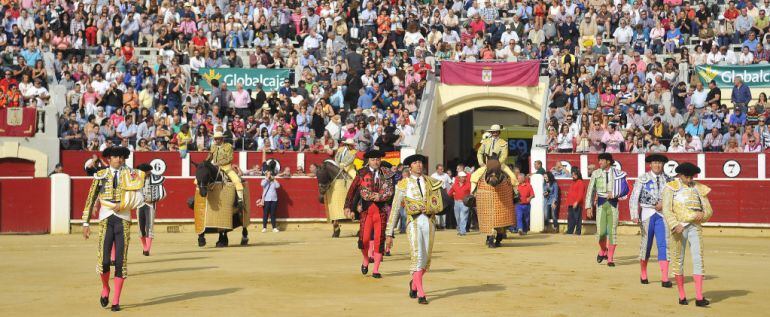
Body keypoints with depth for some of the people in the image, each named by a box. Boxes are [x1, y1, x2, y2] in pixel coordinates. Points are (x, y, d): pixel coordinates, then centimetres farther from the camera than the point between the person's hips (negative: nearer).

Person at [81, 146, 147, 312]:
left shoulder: (131, 175, 7)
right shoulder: (100, 176, 5)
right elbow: (90, 200, 7)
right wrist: (86, 223, 4)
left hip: (124, 221, 1)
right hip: (106, 221, -1)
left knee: (120, 261, -2)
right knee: (104, 261, -9)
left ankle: (116, 301, 6)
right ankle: (105, 288, 22)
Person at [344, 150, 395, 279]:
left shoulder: (387, 175, 8)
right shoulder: (362, 174, 5)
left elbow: (389, 192, 0)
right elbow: (352, 190, 0)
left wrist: (378, 197, -17)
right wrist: (348, 206, -9)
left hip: (382, 211, 1)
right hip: (366, 210, -1)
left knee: (379, 240, 1)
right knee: (364, 239, -10)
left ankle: (376, 270, 9)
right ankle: (366, 260, 21)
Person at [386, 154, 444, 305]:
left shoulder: (431, 183, 11)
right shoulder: (403, 185, 5)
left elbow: (439, 206, 6)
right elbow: (394, 209, 5)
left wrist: (425, 208, -12)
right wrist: (389, 234, 3)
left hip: (429, 222, 3)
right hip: (413, 223, -3)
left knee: (426, 260, 8)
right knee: (418, 257, -16)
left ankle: (414, 283, 37)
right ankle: (421, 294, -12)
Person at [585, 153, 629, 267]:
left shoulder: (617, 173, 2)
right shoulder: (596, 174, 4)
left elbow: (625, 189, 2)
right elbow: (590, 191, 2)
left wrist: (614, 194, -13)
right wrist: (588, 207, -4)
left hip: (613, 204, 0)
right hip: (601, 204, 0)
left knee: (612, 231, -3)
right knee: (601, 232, -6)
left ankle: (610, 259, 4)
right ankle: (602, 251, 24)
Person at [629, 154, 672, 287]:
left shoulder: (667, 180, 8)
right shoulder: (642, 179, 2)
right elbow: (634, 198, -2)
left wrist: (664, 204, -8)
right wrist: (635, 215, -12)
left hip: (662, 214, 1)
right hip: (647, 214, -1)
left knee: (663, 245, -7)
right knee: (646, 244, 7)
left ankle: (664, 279, -9)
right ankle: (643, 275, 24)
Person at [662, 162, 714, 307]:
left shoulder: (699, 188, 11)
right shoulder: (671, 188, 3)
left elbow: (709, 210, 12)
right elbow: (667, 210, -7)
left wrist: (703, 215, -12)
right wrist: (675, 225, -22)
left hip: (695, 227, 2)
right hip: (678, 228, -2)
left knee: (698, 260, -8)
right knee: (678, 261, 4)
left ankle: (699, 297, -11)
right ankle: (682, 296, 16)